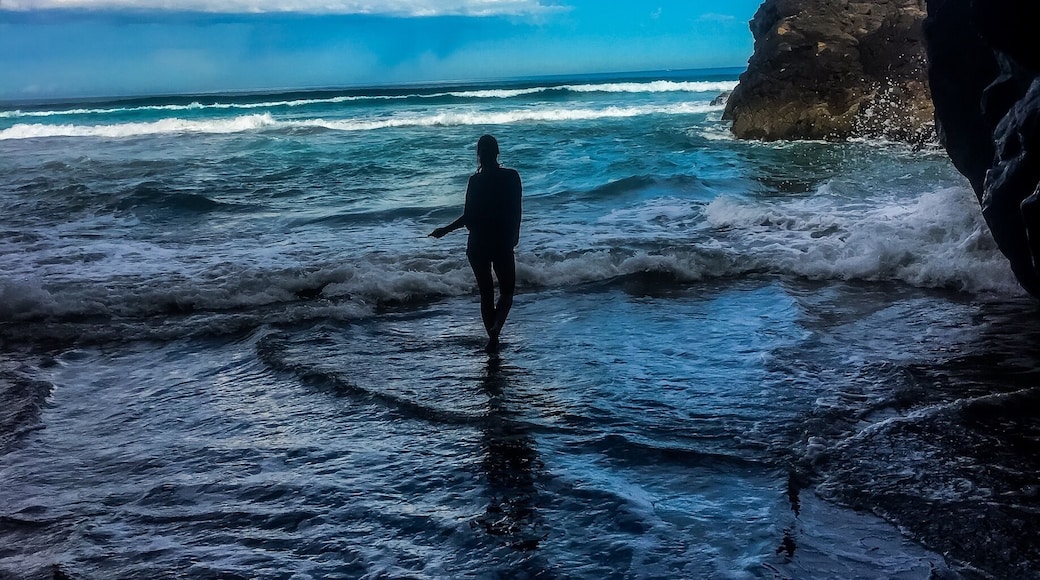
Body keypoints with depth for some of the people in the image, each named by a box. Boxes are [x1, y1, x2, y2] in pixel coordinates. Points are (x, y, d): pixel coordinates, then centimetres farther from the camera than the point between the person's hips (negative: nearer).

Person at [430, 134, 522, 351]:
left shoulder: (476, 180, -10)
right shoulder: (512, 177, -4)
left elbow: (468, 216, -11)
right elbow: (516, 211, 1)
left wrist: (445, 230, 2)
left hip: (478, 244, -1)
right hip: (503, 243, 1)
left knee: (486, 292, 12)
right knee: (507, 290, 14)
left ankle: (493, 337, 14)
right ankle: (496, 327, -12)